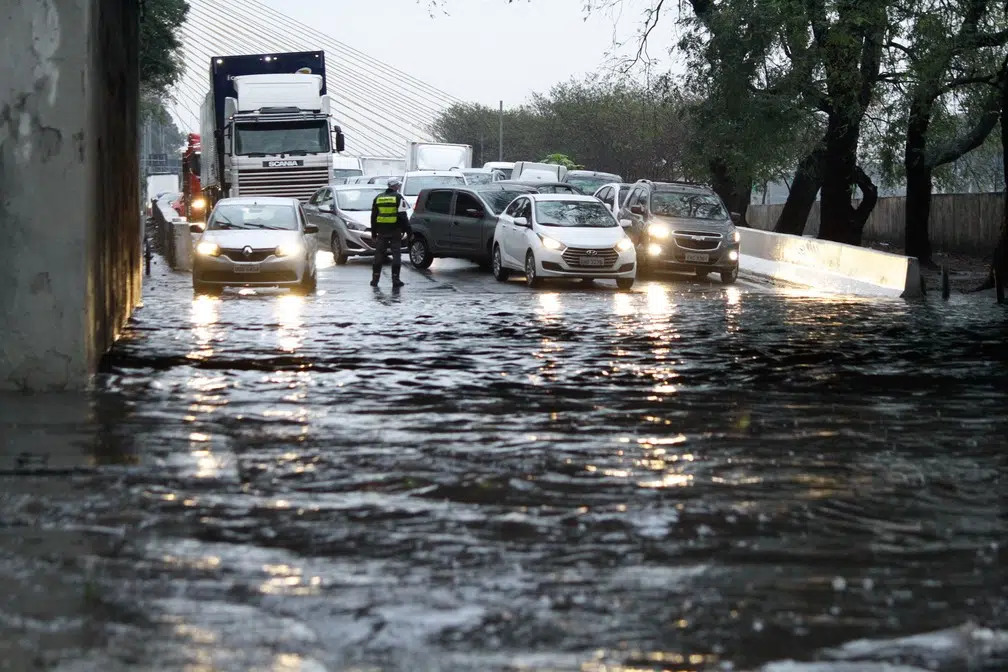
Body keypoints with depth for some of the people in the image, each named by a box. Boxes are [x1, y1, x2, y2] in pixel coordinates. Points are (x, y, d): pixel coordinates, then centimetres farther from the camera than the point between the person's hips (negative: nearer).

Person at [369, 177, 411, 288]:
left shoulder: (378, 198, 10)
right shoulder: (398, 198, -6)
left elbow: (373, 217, 13)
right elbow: (403, 216, -10)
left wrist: (374, 232, 19)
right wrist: (409, 231, -6)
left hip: (382, 232, 4)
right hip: (395, 232, -4)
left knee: (379, 255, 10)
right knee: (396, 255, 0)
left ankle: (375, 280, 10)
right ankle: (395, 280, -3)